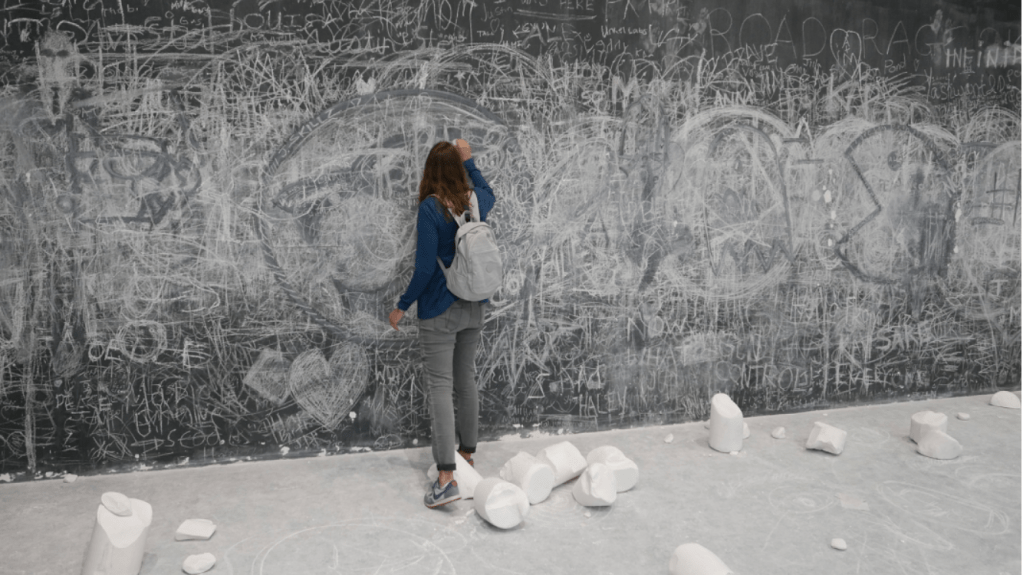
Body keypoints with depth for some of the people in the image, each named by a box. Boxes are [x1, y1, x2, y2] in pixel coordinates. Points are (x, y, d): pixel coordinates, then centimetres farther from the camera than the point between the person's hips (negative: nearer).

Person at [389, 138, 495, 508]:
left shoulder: (431, 208, -17)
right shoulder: (474, 202, 2)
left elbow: (425, 266, -18)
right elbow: (489, 194, 29)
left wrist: (402, 306, -8)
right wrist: (469, 160, 33)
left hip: (439, 311, -6)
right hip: (473, 308, 7)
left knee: (440, 386, -7)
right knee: (466, 380, 17)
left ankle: (447, 478, -12)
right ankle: (467, 453, 30)